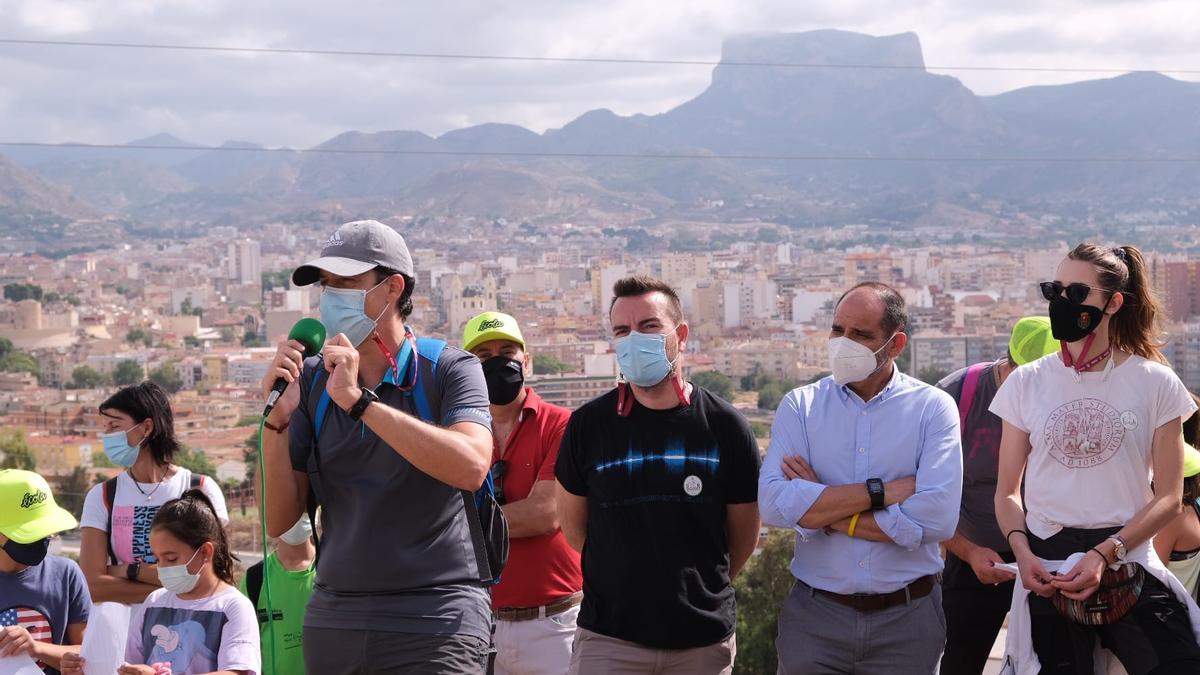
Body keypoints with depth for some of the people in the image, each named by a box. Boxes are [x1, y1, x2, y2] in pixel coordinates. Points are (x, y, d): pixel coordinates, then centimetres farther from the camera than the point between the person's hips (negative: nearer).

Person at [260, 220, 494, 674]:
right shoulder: (312, 380, 6)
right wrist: (277, 419, -11)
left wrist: (358, 400, -23)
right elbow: (279, 521, 4)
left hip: (434, 624, -4)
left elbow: (472, 467, -24)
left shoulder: (448, 370, -4)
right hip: (333, 620, 4)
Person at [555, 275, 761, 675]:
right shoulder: (589, 424, -2)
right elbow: (573, 524, 10)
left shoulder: (724, 427, -1)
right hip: (609, 638, 0)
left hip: (704, 639, 1)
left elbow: (743, 534, 8)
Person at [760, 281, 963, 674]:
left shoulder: (933, 408, -3)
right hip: (815, 616, 1)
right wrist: (881, 491, -17)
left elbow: (937, 518, -17)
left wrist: (823, 513, -12)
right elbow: (774, 505, -14)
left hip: (906, 619, -1)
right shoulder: (800, 406, 1)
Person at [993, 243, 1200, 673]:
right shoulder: (1027, 383, 5)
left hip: (1129, 567, -1)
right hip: (1047, 571, 1)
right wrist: (1022, 552, -10)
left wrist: (1106, 553, -14)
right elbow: (1008, 492, 8)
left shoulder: (1155, 383, 0)